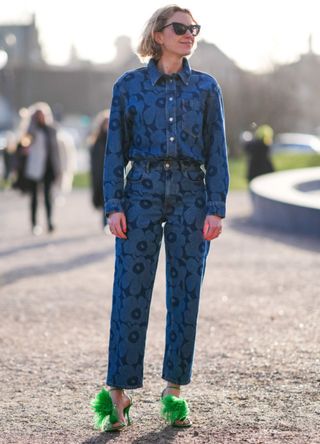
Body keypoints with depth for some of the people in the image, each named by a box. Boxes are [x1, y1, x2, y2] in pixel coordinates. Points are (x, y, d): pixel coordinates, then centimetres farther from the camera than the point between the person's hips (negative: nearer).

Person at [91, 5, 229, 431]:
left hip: (191, 194, 1)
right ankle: (117, 393, 1)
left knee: (185, 295, 3)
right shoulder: (129, 85, 4)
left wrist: (216, 208, -4)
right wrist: (114, 206, -5)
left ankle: (174, 393, 13)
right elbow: (115, 150, 4)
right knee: (130, 294, -4)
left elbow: (216, 153, 4)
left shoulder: (206, 87, 6)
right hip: (142, 191, -1)